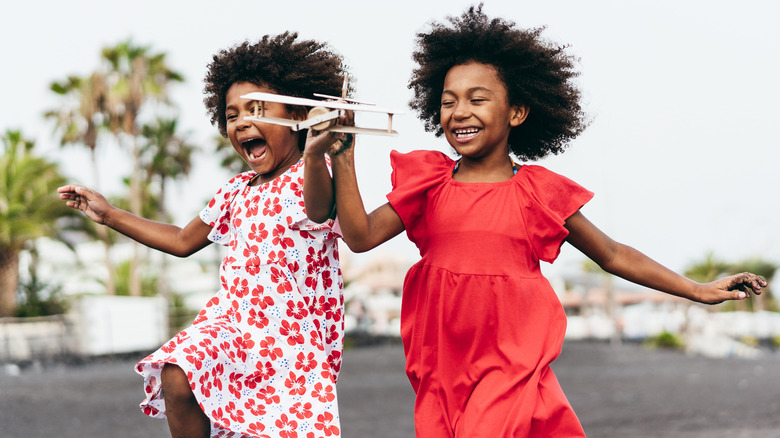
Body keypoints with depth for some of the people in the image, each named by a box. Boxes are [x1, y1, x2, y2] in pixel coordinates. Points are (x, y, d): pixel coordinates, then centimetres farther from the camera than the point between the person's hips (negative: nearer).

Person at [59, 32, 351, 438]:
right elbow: (183, 241, 29)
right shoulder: (236, 191, 13)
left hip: (293, 335, -5)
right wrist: (108, 215, 28)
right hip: (232, 318, 5)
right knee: (176, 378, -23)